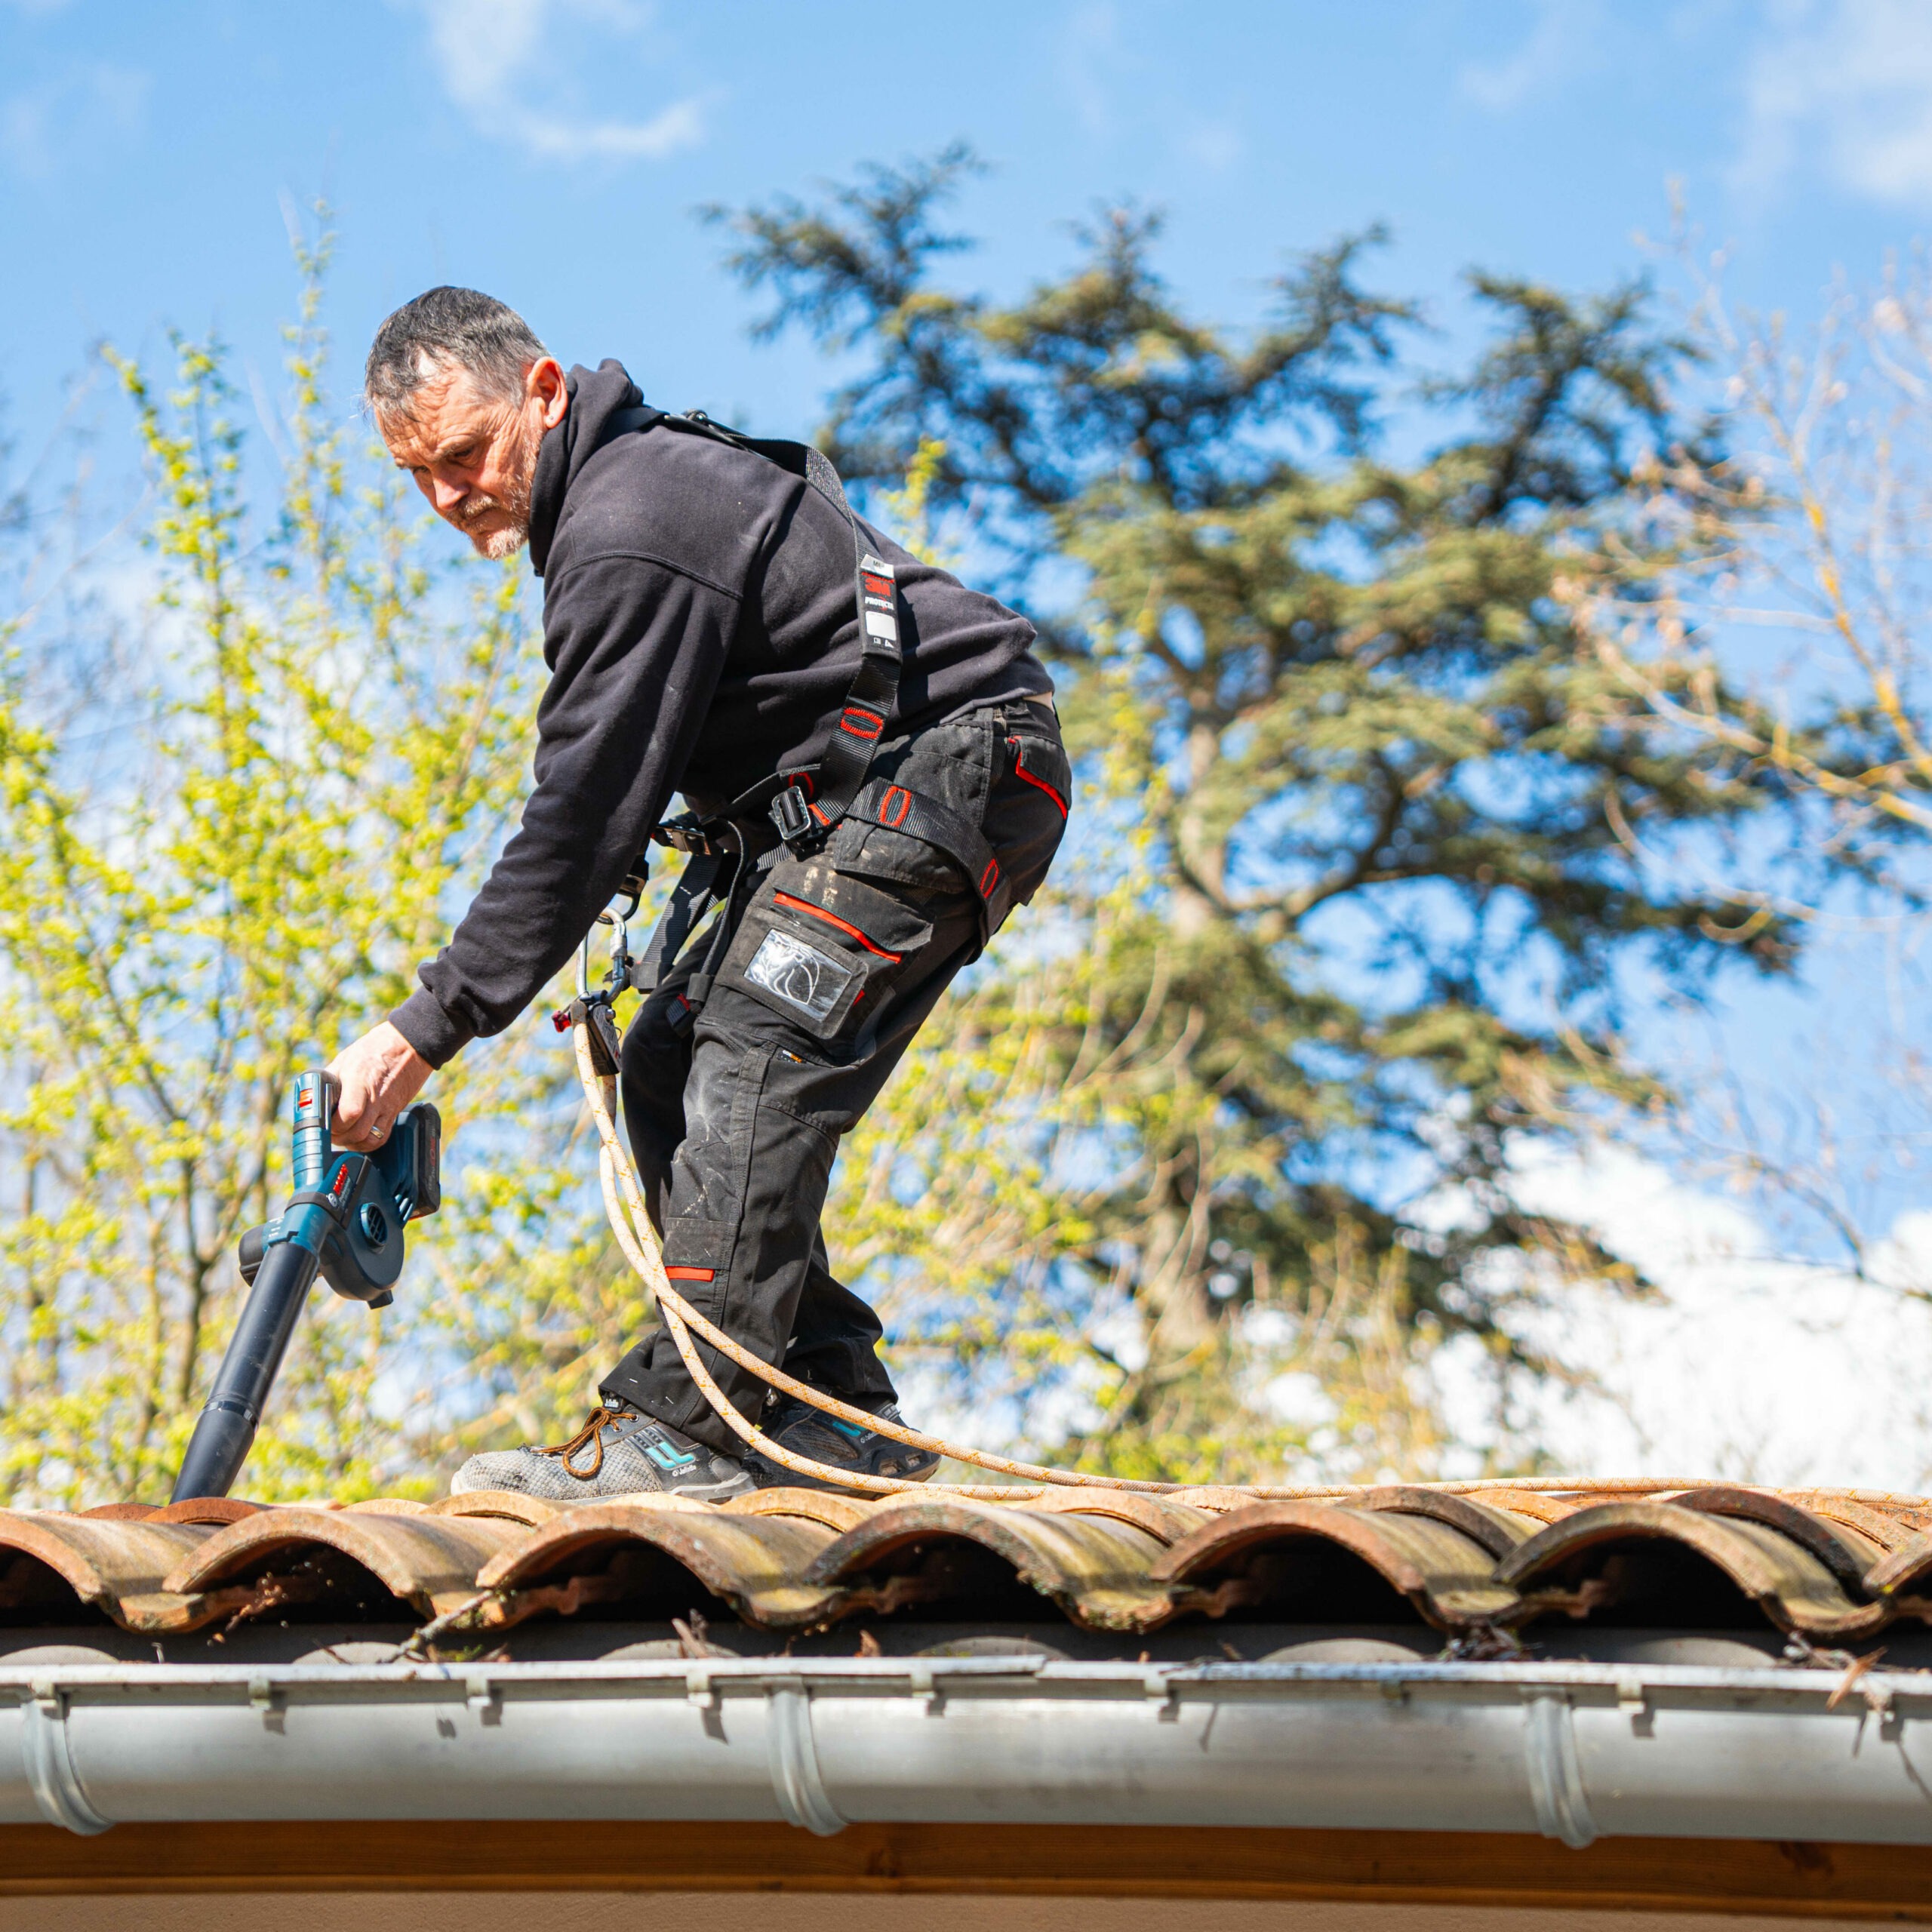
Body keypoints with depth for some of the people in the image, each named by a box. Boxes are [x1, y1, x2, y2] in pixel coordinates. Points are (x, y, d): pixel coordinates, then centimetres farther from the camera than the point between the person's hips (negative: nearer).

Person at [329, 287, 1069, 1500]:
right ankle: (837, 1419, 0)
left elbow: (585, 818, -24)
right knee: (672, 1067, 2)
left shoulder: (631, 536, -23)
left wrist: (428, 1032, -22)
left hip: (948, 772, -11)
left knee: (752, 1060, -22)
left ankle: (683, 1427, -26)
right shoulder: (630, 478, 10)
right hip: (838, 794, 11)